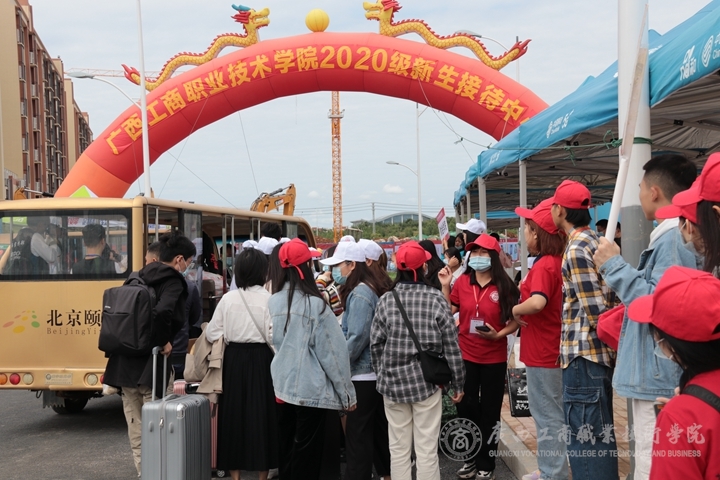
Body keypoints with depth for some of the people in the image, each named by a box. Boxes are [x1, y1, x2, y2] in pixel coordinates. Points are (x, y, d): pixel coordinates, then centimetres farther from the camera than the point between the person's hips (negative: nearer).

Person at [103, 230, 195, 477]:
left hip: (126, 360, 7)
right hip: (150, 363, -7)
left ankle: (142, 470, 22)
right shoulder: (173, 281, -11)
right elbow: (163, 312, -31)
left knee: (135, 424, 14)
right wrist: (163, 342, -18)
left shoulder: (140, 277, 13)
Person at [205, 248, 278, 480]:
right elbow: (273, 336, -14)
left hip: (234, 359, 2)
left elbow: (212, 334, 0)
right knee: (260, 413, 7)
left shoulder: (228, 298, -3)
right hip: (260, 359, -2)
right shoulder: (268, 299, -10)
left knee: (234, 413, 10)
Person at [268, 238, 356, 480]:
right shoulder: (314, 304, -15)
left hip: (282, 386, 5)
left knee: (286, 448, 15)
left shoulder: (272, 302, -1)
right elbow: (333, 350, -12)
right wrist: (347, 392, -4)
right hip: (311, 389, -5)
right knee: (307, 452, 4)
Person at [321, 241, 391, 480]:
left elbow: (356, 338, -22)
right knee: (378, 428, 18)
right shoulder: (369, 289, 12)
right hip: (376, 370, 10)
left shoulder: (360, 293, -17)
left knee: (357, 434, -3)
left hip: (363, 373, -10)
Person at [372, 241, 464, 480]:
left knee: (398, 449, 10)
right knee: (427, 450, 4)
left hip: (393, 381, 2)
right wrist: (458, 382, 6)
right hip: (427, 381, -2)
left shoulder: (386, 300, -2)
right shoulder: (436, 299, -7)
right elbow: (451, 346, -5)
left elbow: (376, 344, 0)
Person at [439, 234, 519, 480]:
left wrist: (498, 335, -21)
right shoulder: (462, 282, -2)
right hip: (465, 355, 3)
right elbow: (448, 311, 5)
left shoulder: (504, 285, -11)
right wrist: (445, 286, -4)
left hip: (494, 358, -3)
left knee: (489, 411, 9)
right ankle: (471, 458, 29)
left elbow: (515, 320, -6)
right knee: (466, 408, 12)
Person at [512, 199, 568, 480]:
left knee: (548, 416, 0)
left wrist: (516, 309, -20)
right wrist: (526, 288, 10)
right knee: (551, 414, 18)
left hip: (543, 353, -10)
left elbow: (537, 302, -38)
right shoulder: (557, 261, 8)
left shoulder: (544, 265, -21)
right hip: (551, 350, 10)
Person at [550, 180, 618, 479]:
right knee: (599, 436, 17)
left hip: (584, 355, -10)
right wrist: (614, 348, 17)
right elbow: (609, 304, 16)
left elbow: (596, 312, -19)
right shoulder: (595, 242, 13)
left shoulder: (576, 250, -15)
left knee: (584, 441, -5)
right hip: (598, 353, 10)